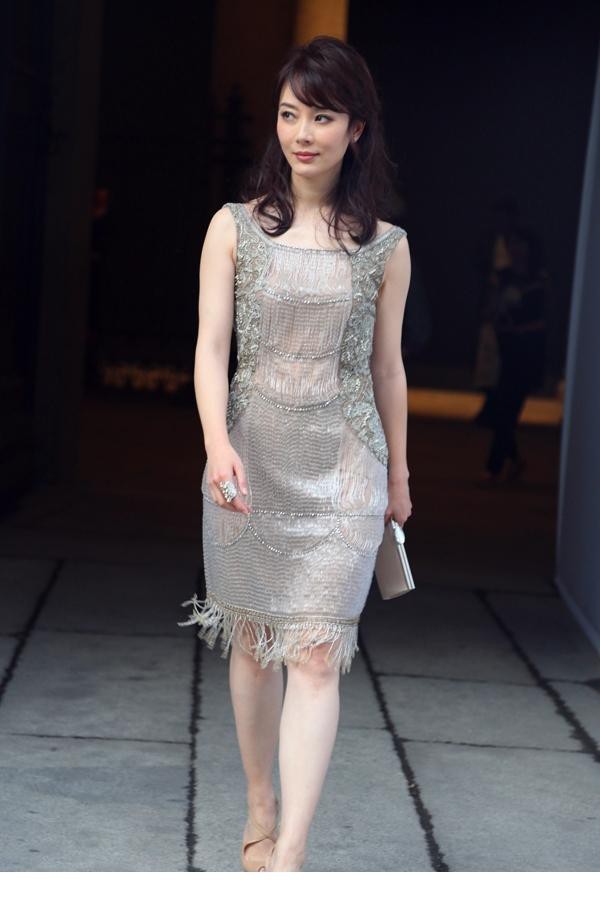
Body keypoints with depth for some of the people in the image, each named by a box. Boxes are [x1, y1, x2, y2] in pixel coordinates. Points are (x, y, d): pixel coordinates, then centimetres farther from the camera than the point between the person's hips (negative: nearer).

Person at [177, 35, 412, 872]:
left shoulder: (385, 246, 3)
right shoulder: (235, 227, 1)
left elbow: (387, 365, 11)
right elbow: (211, 346, -5)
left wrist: (399, 476, 17)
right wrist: (218, 445, -21)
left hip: (343, 464, -1)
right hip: (250, 456, 1)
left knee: (317, 653, -9)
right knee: (253, 641, 11)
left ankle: (290, 858, -12)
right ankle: (260, 810, 29)